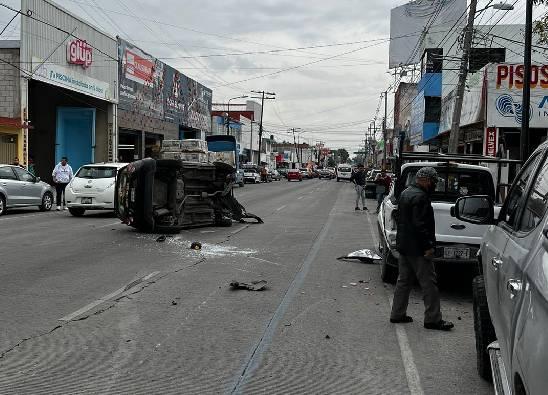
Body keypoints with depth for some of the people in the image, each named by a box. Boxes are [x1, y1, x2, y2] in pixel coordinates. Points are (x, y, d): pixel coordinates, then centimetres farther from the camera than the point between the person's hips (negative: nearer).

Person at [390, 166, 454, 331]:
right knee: (429, 283, -4)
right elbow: (420, 225, -24)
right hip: (417, 248, -10)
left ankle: (397, 314, 21)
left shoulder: (405, 193, 14)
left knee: (404, 280, 15)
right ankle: (433, 319, 0)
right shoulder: (420, 197, -18)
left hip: (404, 246, 10)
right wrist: (428, 246, -20)